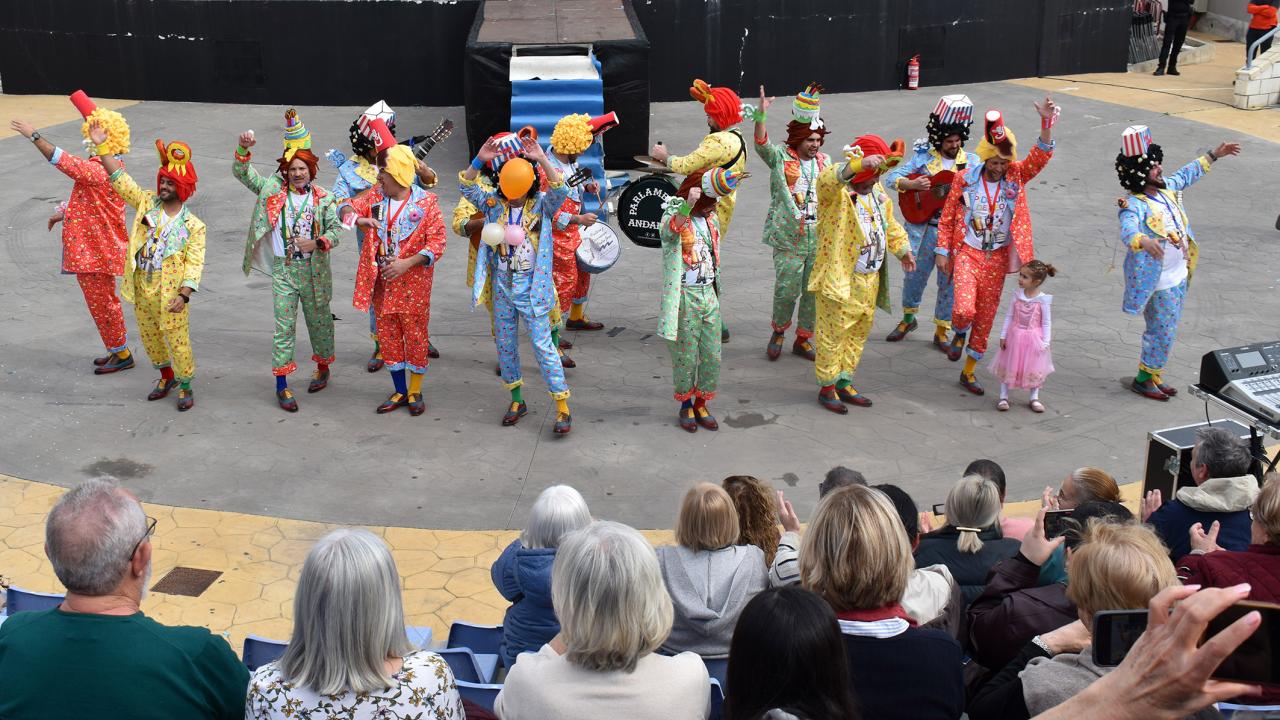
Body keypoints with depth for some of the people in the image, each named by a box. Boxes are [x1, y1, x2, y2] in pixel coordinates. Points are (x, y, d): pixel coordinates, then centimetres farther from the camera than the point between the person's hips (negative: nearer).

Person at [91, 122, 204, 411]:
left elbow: (195, 263, -14)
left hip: (170, 294, -5)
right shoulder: (147, 204, 2)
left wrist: (184, 295, -25)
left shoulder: (193, 225, -10)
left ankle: (185, 385, 20)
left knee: (178, 340, 2)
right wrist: (102, 146, -10)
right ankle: (167, 376, 39)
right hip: (141, 289, 5)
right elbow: (120, 178, -1)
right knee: (149, 337, 18)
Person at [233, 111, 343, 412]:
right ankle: (282, 385, 2)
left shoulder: (323, 198, -2)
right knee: (284, 326, -1)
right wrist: (244, 148, -17)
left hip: (315, 269, 0)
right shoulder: (273, 190, 1)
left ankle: (323, 367, 36)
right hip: (283, 269, 0)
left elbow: (335, 230, -6)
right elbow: (241, 173, 0)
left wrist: (318, 243, -25)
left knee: (319, 320, 14)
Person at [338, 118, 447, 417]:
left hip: (413, 282, -5)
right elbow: (346, 206, 3)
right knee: (387, 336, 12)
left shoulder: (426, 202, -12)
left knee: (415, 336, 5)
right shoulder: (375, 197, 2)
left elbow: (437, 243, -14)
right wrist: (354, 217, -22)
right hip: (382, 282, 5)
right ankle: (399, 392, 26)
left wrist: (406, 264, -24)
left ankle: (415, 392, 22)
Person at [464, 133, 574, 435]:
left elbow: (559, 190, -25)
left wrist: (542, 159, -34)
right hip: (502, 287, 5)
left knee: (543, 345, -6)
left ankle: (562, 407, -2)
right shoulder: (494, 203, 2)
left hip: (532, 288, -4)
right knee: (504, 345, 13)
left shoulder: (541, 205, -7)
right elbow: (467, 187, -6)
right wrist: (479, 160, -21)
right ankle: (516, 400, 30)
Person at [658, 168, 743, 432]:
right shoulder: (674, 214, -9)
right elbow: (669, 230, -35)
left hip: (709, 294, 6)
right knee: (686, 356, 2)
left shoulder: (711, 218, 11)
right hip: (684, 297, -6)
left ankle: (701, 404, 23)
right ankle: (685, 406, 20)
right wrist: (688, 205, -50)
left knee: (712, 356, 8)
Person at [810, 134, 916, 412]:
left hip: (870, 280, 8)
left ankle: (844, 383, 30)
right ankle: (827, 387, 14)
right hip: (839, 279, -8)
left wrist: (902, 249, 15)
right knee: (833, 334, 0)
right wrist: (860, 164, -52)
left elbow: (890, 224, 25)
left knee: (859, 333, 17)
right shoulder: (836, 193, -15)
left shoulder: (878, 193, 12)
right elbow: (827, 179, -40)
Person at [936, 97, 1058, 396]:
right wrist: (943, 252, -3)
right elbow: (947, 219, 0)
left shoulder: (1016, 177, -1)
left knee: (986, 317, 8)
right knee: (964, 309, -21)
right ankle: (959, 333, 17)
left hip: (997, 258, 3)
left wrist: (1047, 123, -32)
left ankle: (969, 371, 23)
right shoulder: (965, 179, -5)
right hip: (967, 253, -3)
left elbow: (1040, 156, -18)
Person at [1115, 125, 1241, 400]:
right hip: (1158, 281, -9)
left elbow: (1187, 174, 25)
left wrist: (1213, 155, 33)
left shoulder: (1167, 188, 4)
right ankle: (1143, 379, 14)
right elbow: (1127, 231, -42)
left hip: (1179, 275, 9)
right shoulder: (1134, 205, -23)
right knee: (1161, 332, -1)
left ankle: (1154, 376, 28)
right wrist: (1143, 241, -63)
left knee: (1166, 331, 16)